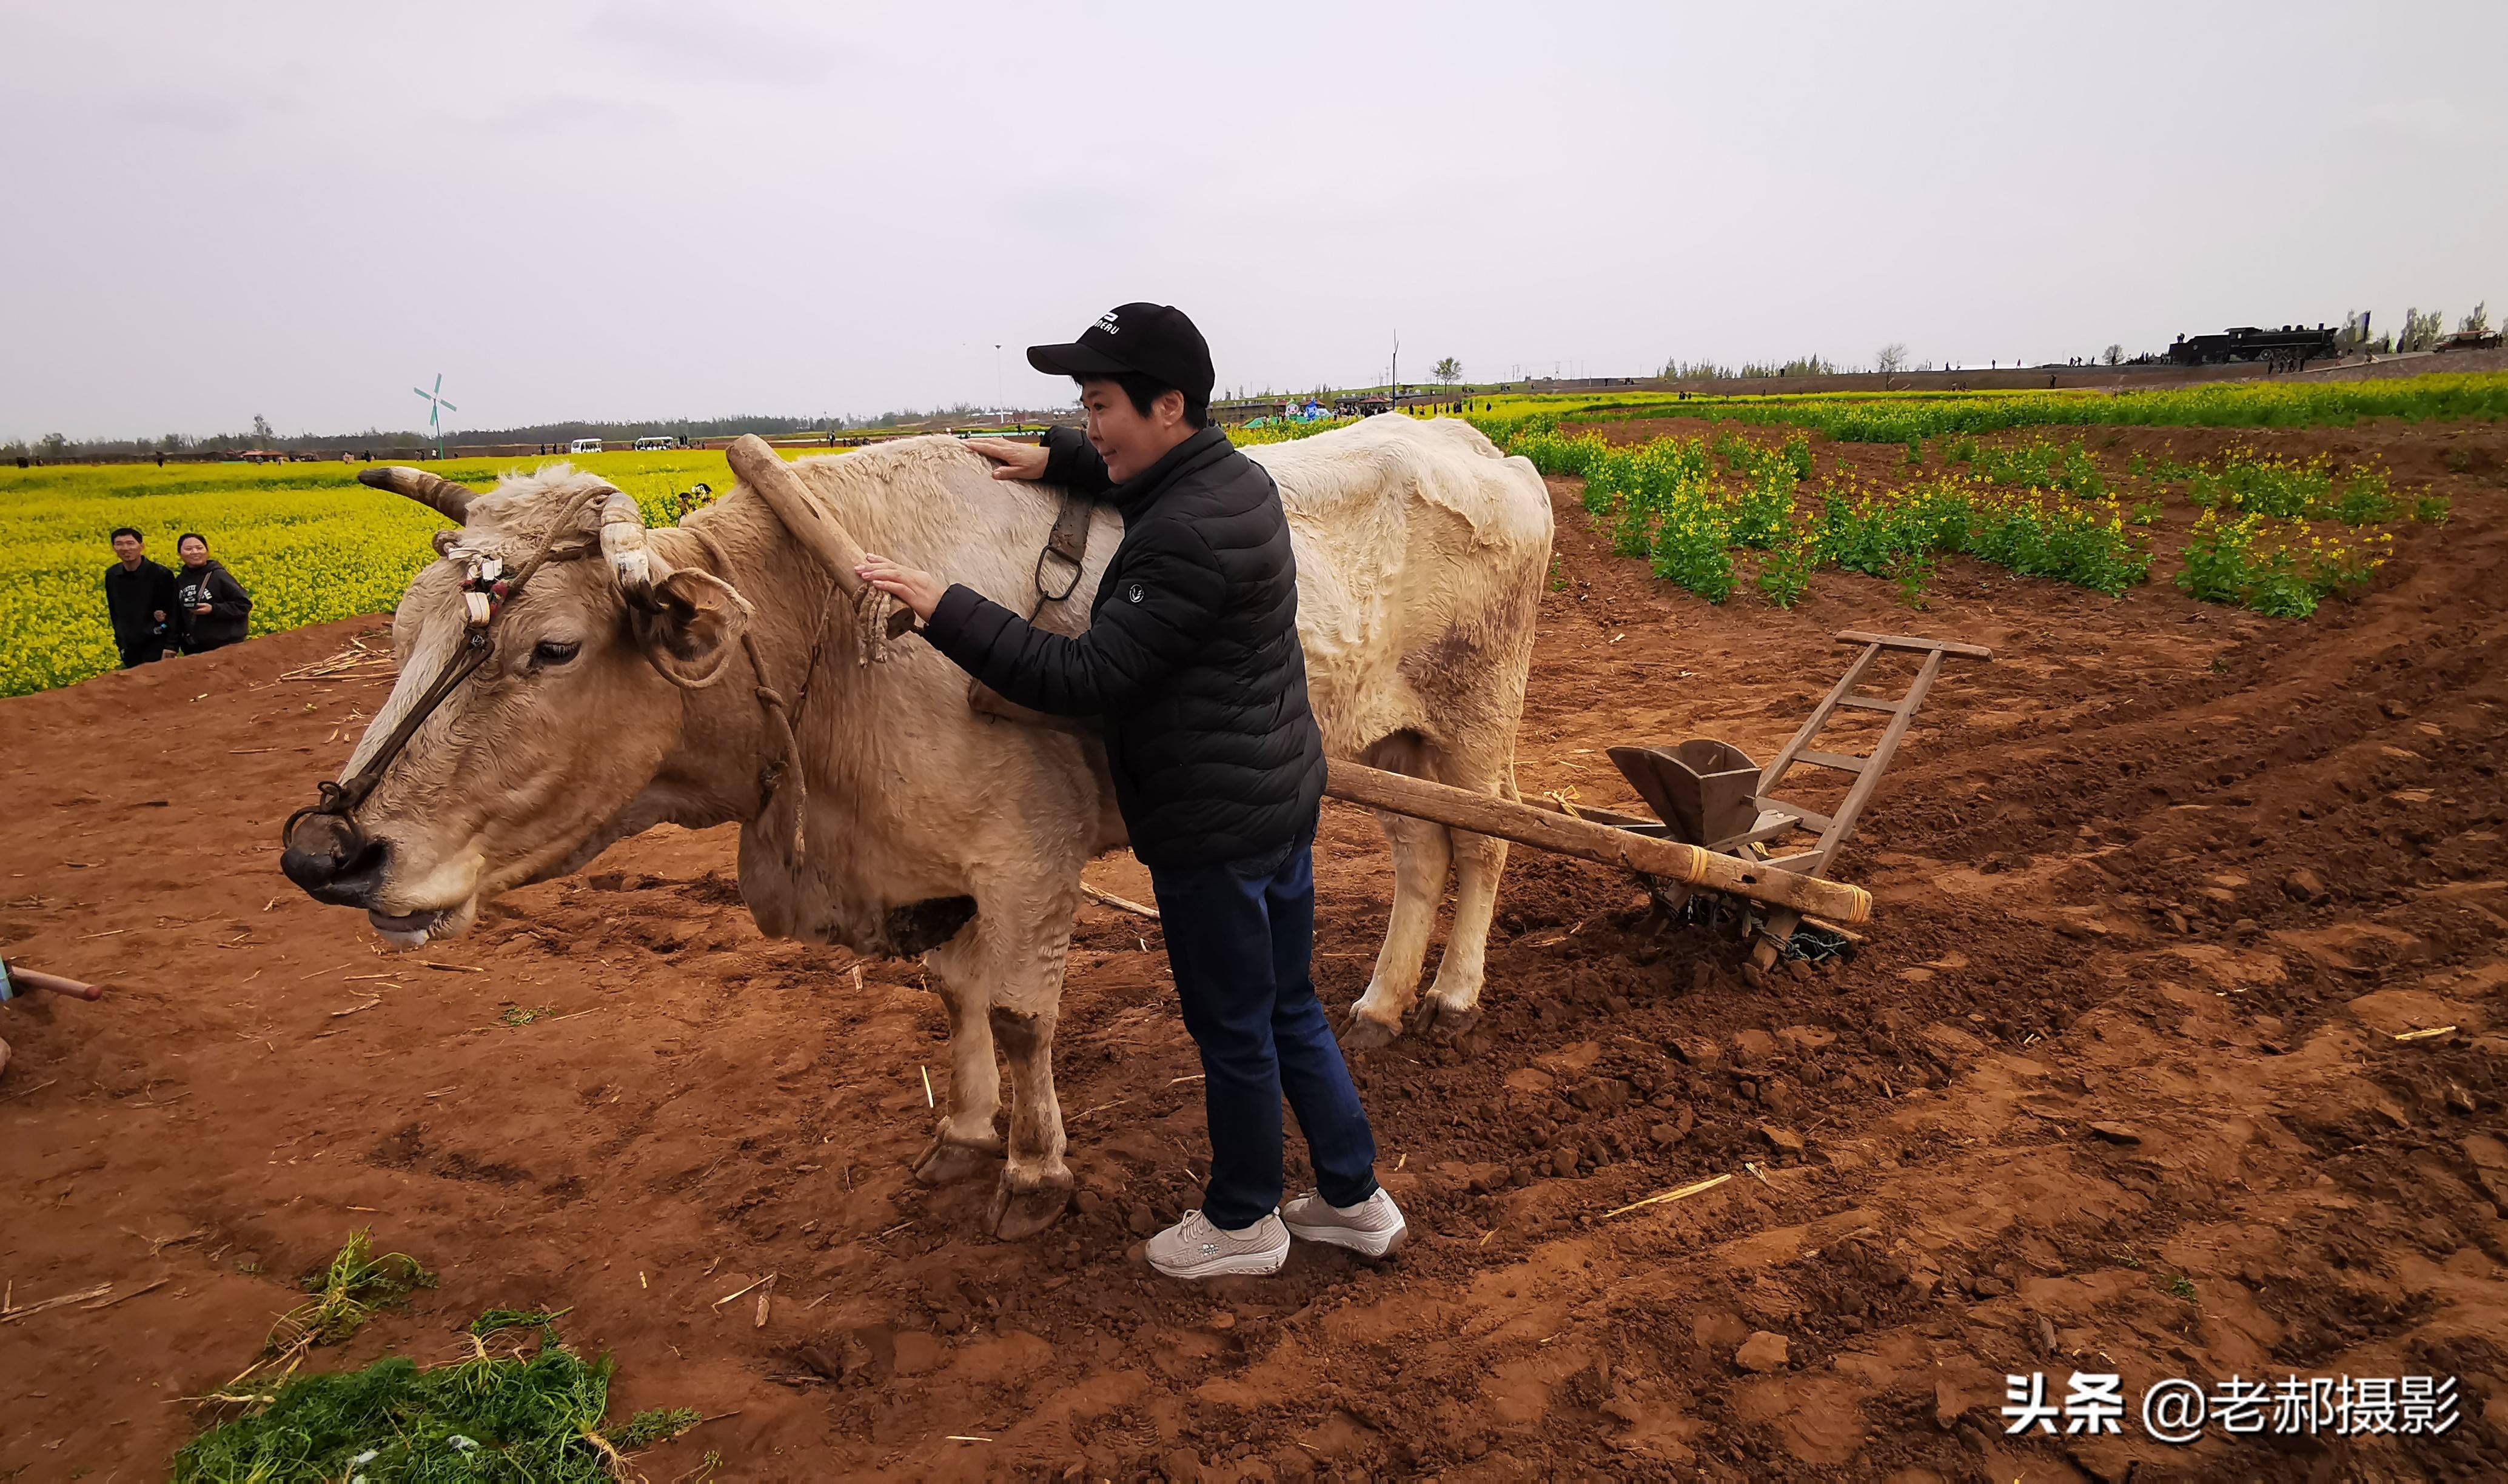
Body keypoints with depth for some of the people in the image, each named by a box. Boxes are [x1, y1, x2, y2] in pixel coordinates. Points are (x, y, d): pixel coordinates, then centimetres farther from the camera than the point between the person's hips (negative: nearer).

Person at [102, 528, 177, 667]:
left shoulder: (161, 575, -13)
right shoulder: (111, 575, 3)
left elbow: (174, 614, -11)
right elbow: (114, 611, 14)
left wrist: (170, 646, -15)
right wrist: (120, 643, 12)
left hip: (156, 646, -5)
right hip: (129, 649, 5)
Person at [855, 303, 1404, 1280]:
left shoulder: (1187, 539, -24)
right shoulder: (1235, 476, 6)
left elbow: (1085, 679, -26)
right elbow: (1146, 482, 30)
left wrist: (946, 610, -24)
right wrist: (1056, 460, 18)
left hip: (1213, 829, -10)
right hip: (1282, 798, 10)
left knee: (1232, 1033, 9)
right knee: (1289, 1009, 21)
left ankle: (1242, 1224, 31)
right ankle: (1354, 1200, 34)